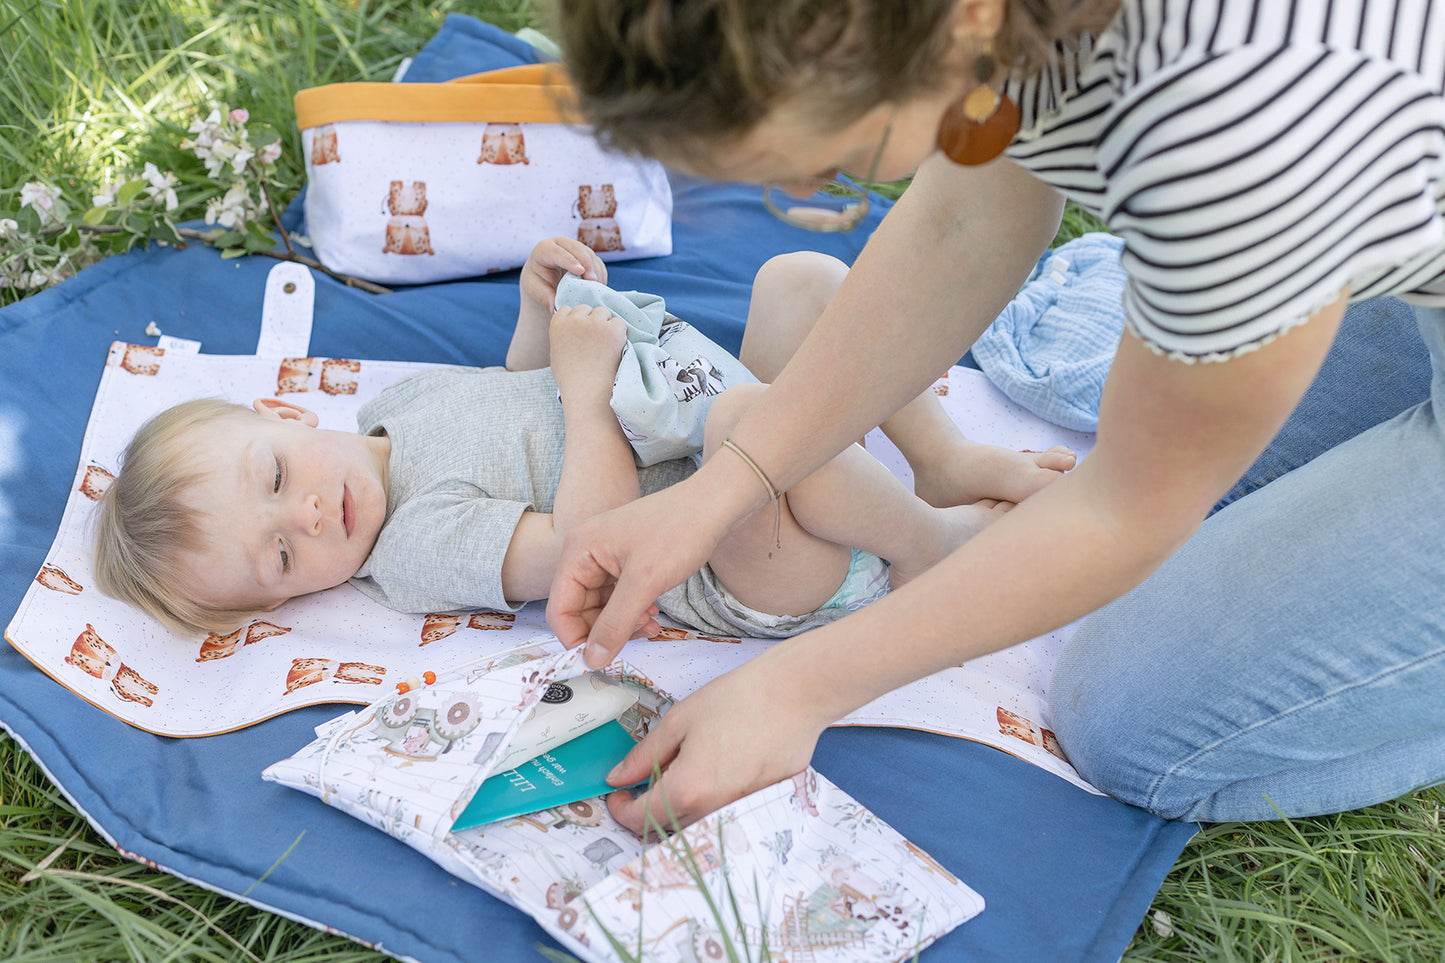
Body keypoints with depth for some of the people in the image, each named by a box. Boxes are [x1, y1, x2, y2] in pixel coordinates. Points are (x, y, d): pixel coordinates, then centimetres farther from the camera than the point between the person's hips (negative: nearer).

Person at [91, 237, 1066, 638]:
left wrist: (538, 306, 7)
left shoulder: (398, 400, 9)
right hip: (759, 578, -9)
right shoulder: (416, 545, -17)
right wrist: (585, 387, -21)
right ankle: (932, 535, -15)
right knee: (745, 413, -41)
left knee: (800, 277, -2)